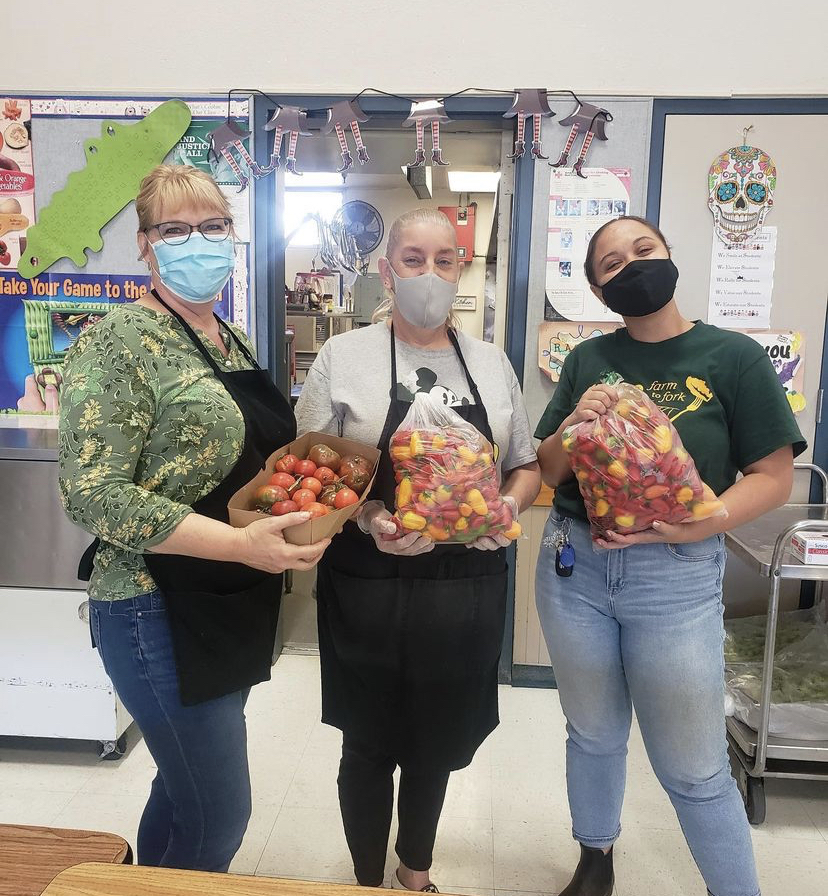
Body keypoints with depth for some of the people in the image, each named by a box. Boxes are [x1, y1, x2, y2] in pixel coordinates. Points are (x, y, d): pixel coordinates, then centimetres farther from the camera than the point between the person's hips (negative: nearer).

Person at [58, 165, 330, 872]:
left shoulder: (235, 342, 10)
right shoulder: (119, 344, -14)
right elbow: (93, 494, -21)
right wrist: (241, 544, -26)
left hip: (236, 607, 8)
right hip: (163, 613, -8)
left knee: (184, 789, 23)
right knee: (220, 817, 4)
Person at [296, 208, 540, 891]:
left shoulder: (492, 363, 8)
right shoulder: (344, 356, -3)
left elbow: (526, 466, 15)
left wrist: (510, 505, -6)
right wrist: (366, 518, -20)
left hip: (468, 585, 3)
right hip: (369, 586, -3)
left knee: (437, 743, 20)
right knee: (370, 743, 13)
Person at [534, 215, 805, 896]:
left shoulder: (734, 356, -6)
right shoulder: (589, 360, 3)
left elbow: (774, 477, -7)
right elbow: (548, 470, 7)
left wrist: (695, 526, -21)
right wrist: (573, 427, -14)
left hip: (678, 576, -3)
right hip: (574, 563, 4)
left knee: (693, 769, 7)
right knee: (593, 736, 20)